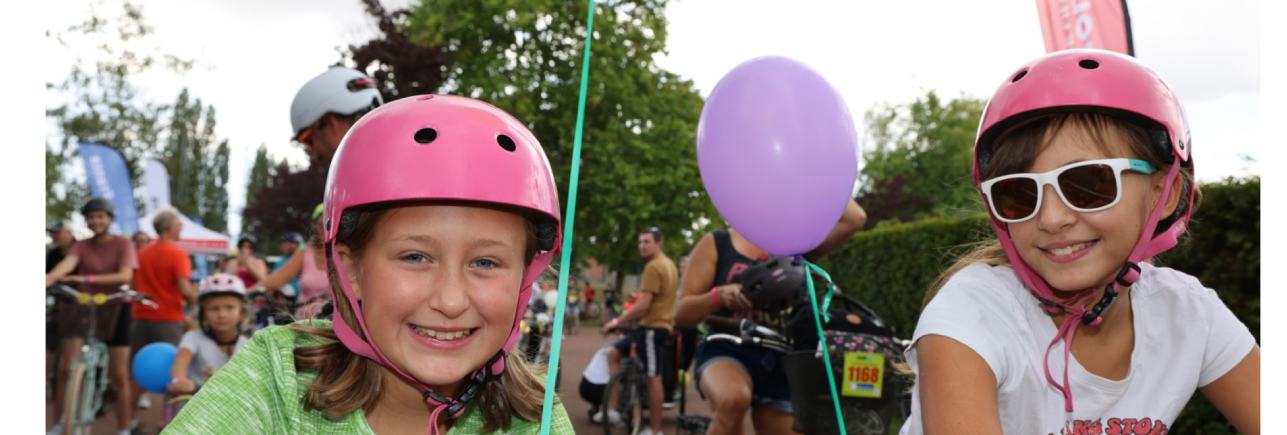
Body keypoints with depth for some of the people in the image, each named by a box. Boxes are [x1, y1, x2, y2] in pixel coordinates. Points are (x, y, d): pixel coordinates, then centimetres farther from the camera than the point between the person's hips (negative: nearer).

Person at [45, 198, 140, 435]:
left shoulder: (123, 244, -6)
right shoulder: (81, 246, 0)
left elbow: (125, 275, -23)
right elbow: (67, 263, -22)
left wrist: (88, 278, -36)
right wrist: (49, 277, -45)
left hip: (113, 309, -2)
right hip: (82, 307, 2)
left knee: (119, 374, 1)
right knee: (66, 368, -6)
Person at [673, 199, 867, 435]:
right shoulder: (716, 243, 2)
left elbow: (855, 219, -6)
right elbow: (681, 313, -2)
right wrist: (719, 295, -22)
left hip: (780, 363, 4)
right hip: (727, 353, -4)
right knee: (734, 399, -38)